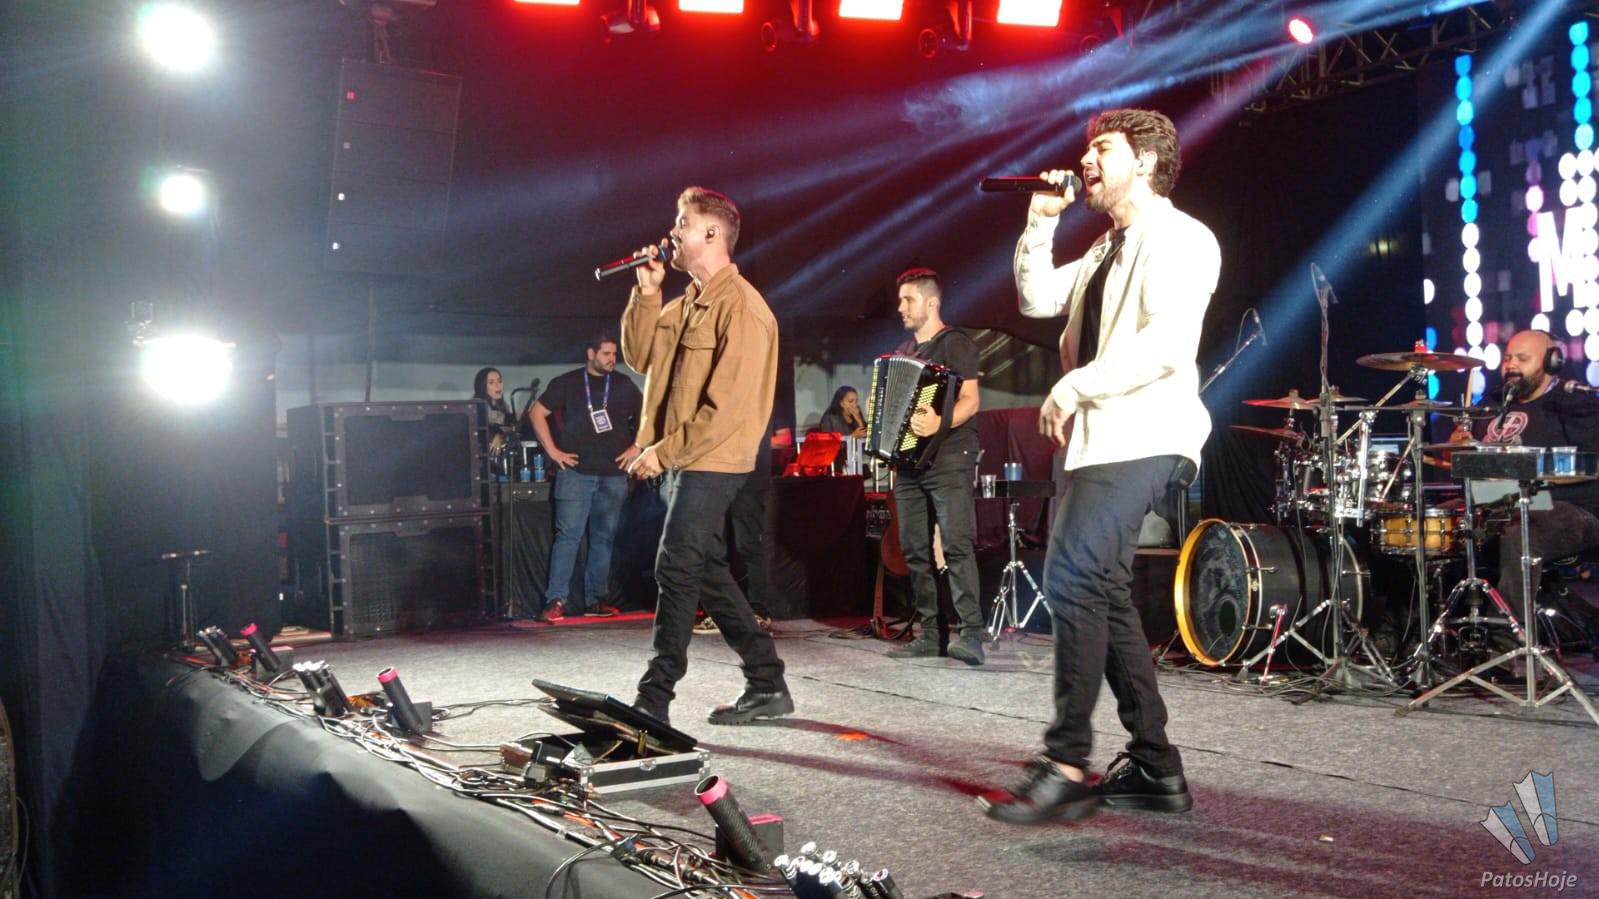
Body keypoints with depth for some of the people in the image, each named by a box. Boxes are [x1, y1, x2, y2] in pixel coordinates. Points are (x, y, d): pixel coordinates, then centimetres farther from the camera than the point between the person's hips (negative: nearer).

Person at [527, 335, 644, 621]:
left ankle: (597, 599, 12)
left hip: (614, 474, 3)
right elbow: (537, 412, 6)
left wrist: (636, 447, 5)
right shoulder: (567, 383, 3)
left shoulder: (624, 385, 9)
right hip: (575, 472, -3)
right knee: (568, 534, -9)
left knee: (604, 537, 6)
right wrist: (552, 451, -1)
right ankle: (557, 600, -9)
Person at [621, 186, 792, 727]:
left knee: (677, 574, -8)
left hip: (710, 464, -10)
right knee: (706, 572, 12)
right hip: (682, 461, 10)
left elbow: (728, 404, -20)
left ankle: (654, 701, 0)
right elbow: (640, 357, 14)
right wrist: (647, 293, 4)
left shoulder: (740, 306, -14)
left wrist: (664, 451, -19)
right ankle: (767, 686, 20)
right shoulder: (688, 303, 16)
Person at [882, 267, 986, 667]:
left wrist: (939, 423, -33)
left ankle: (971, 633, -18)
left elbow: (970, 400, -15)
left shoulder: (955, 343, -4)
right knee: (916, 550, 5)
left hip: (949, 460, -8)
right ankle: (929, 633, 10)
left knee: (955, 544, -16)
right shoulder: (904, 351, 20)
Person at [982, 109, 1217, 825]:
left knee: (1072, 580, -19)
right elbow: (1038, 299, 21)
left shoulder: (1177, 238, -7)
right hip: (1100, 442, 10)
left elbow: (1168, 343, -20)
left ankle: (1066, 766, -14)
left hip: (1143, 439, -10)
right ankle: (1154, 766, 15)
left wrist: (1075, 385, -17)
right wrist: (1041, 221, 12)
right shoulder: (1109, 249, 23)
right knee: (1099, 594, 9)